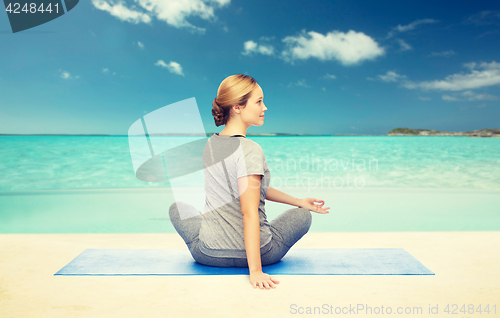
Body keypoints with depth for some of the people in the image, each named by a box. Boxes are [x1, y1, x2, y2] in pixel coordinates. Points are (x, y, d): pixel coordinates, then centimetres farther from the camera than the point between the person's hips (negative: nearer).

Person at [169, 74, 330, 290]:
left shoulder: (210, 144, 2)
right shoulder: (250, 150, -22)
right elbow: (250, 213, -27)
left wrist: (298, 201, 15)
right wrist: (255, 270, -24)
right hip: (254, 254, -5)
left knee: (177, 207, 34)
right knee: (302, 216, 22)